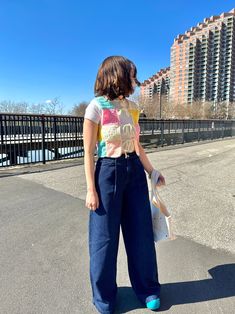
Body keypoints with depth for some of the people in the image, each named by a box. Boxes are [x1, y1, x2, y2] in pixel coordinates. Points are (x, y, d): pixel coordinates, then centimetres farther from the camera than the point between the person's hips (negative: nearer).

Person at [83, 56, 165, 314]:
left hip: (135, 171, 6)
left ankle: (147, 288, 37)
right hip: (108, 172, -5)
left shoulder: (132, 107, 8)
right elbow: (88, 152, -9)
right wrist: (91, 189, -11)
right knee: (105, 236, 8)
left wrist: (152, 173, 16)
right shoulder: (96, 107, -9)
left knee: (141, 232, 13)